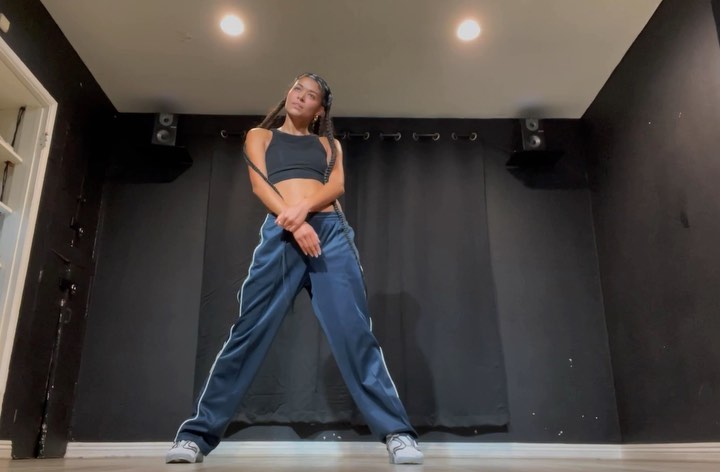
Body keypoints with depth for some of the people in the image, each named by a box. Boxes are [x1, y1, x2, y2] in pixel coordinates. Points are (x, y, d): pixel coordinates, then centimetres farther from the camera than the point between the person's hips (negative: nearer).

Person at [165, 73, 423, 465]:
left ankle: (396, 432, -7)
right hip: (280, 232, -1)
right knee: (248, 333, -5)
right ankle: (197, 433, 3)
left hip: (331, 231, 1)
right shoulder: (260, 135, 22)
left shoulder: (329, 144, 26)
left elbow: (337, 185, 8)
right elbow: (259, 185, 5)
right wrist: (294, 222, -12)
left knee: (354, 331, -7)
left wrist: (305, 207, -14)